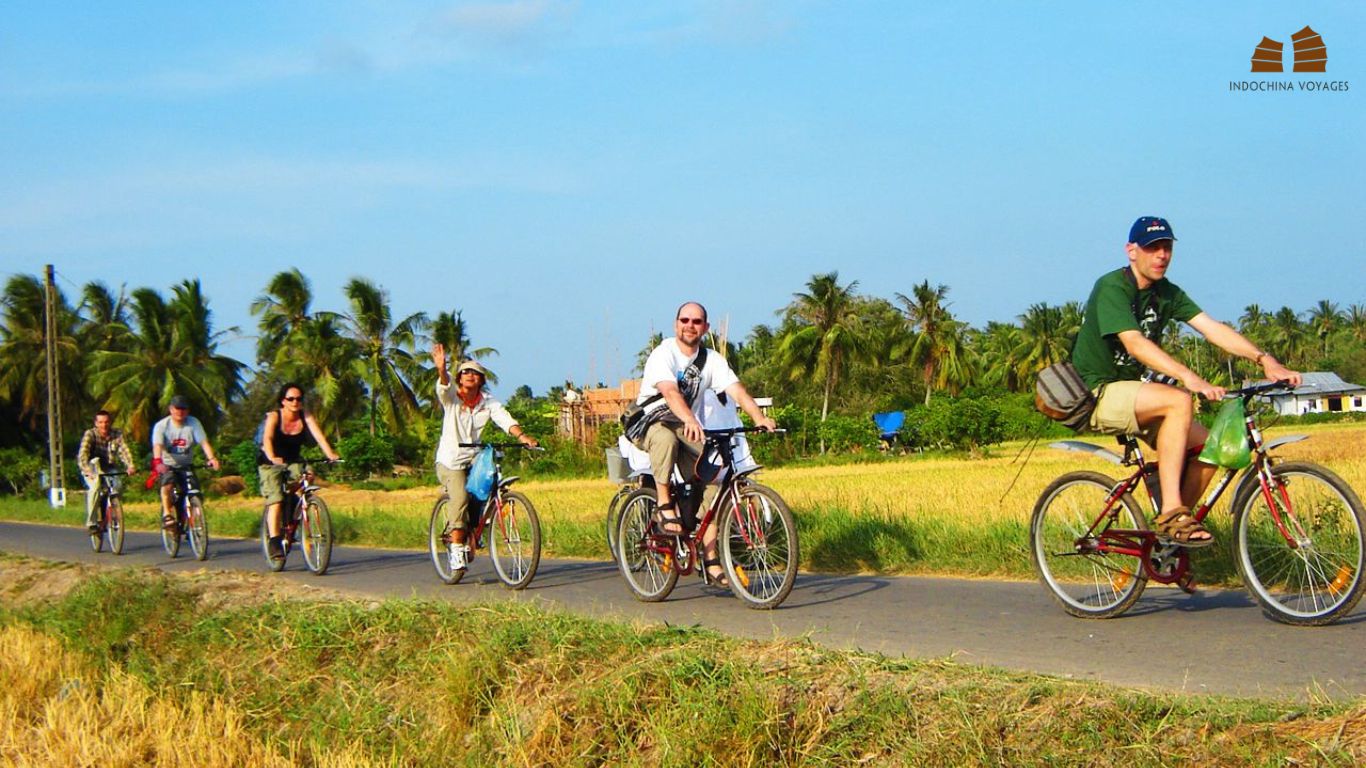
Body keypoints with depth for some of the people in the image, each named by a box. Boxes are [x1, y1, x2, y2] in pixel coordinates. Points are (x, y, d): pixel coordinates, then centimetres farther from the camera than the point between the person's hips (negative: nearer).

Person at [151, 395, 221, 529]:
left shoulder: (194, 423, -7)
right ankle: (167, 514, -26)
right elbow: (158, 445, -26)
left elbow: (204, 442, -18)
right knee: (168, 482, -33)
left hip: (186, 465, 2)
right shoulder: (161, 425, -11)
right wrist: (157, 461, -46)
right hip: (167, 465, -2)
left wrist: (211, 458, -37)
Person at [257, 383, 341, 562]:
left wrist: (330, 454, -42)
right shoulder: (274, 417, -18)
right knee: (275, 500, -19)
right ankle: (274, 542, -20)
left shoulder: (306, 417, -10)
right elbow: (267, 438, -33)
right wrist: (272, 458, -53)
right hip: (270, 463, -3)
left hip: (293, 462, 3)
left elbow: (318, 435, -24)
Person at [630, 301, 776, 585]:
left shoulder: (712, 361, 3)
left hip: (689, 430, 5)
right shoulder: (663, 354, -13)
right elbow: (669, 391, -31)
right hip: (650, 424, -5)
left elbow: (737, 390, -12)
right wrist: (689, 420, -50)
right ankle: (664, 506, -25)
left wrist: (760, 418, -30)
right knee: (666, 437, -41)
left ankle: (710, 560, -6)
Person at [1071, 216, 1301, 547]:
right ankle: (1171, 513, -31)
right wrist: (1189, 377, -43)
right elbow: (1134, 343, -31)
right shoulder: (1112, 288, -17)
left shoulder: (1166, 293, 6)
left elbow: (1211, 328, -3)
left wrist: (1265, 359, -18)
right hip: (1098, 393, -8)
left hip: (1130, 390, 8)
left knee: (1206, 445, -9)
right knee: (1178, 401, -31)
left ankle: (1172, 530, 5)